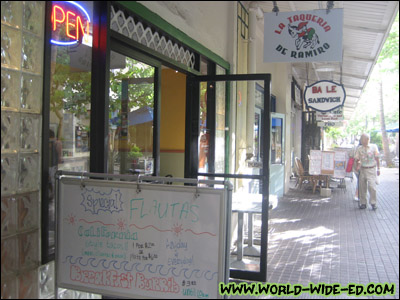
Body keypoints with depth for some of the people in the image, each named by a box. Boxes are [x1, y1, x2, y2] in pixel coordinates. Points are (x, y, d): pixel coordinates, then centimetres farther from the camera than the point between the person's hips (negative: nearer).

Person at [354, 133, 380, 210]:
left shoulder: (374, 147, 0)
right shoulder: (359, 148, 4)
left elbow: (377, 158, 5)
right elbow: (357, 159, 7)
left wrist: (378, 169, 6)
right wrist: (358, 165, -13)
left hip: (371, 169, -2)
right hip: (363, 169, 2)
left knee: (372, 186, -12)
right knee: (362, 187, 4)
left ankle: (373, 203, 1)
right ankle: (363, 203, 15)